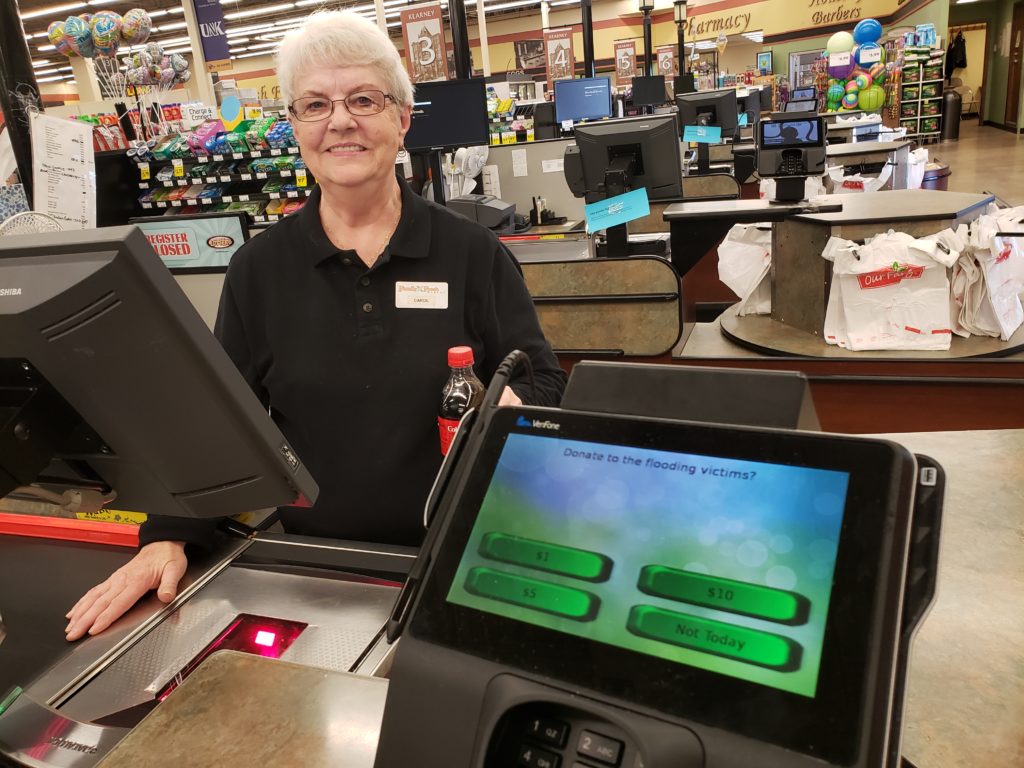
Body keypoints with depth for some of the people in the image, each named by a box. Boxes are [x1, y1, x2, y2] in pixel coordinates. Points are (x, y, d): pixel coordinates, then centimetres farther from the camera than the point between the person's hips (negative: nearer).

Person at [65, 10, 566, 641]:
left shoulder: (473, 253, 1)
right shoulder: (260, 268, 5)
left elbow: (542, 380, 3)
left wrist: (511, 409, -20)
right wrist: (167, 539, -4)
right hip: (313, 563, 2)